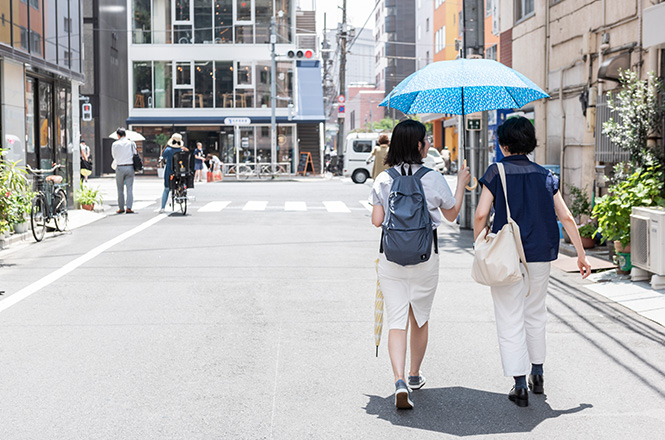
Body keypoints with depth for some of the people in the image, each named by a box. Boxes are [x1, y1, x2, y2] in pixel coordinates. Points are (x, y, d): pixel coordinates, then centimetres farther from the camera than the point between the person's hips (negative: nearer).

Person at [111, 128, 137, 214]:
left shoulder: (115, 144, -2)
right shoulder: (131, 143, 1)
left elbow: (114, 156, 10)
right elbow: (135, 154, 7)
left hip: (120, 168, -1)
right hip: (130, 167, 1)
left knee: (120, 189, 8)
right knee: (129, 188, 1)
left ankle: (121, 208, 12)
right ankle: (129, 208, -6)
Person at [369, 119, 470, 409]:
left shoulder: (383, 180, -2)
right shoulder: (433, 179, -6)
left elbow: (376, 221, -2)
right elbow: (451, 214, 7)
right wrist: (461, 184, 21)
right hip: (424, 256, -1)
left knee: (397, 321, 1)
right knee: (420, 319, 18)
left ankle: (399, 381, -16)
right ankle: (414, 375, 34)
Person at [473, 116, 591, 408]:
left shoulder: (496, 173, -5)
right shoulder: (545, 176, 6)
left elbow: (481, 214, -13)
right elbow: (566, 217, 6)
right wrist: (581, 254, 12)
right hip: (540, 254, 4)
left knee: (510, 320, 2)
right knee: (535, 314, 21)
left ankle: (520, 384, -1)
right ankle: (537, 375, 31)